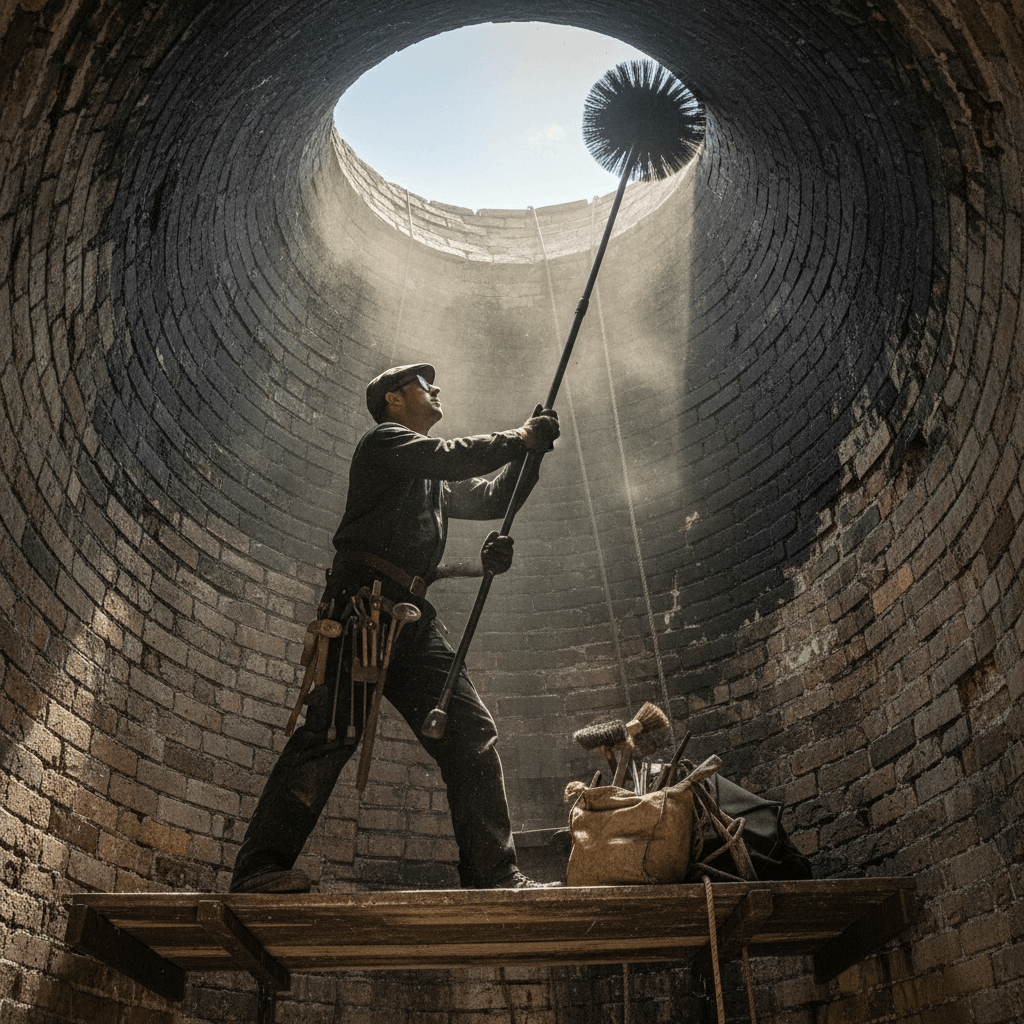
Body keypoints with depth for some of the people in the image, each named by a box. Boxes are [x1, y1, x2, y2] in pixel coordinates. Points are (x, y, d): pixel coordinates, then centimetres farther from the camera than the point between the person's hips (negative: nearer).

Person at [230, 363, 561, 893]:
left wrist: (529, 451, 15)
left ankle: (493, 870, -4)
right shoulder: (383, 441, 9)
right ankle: (260, 865, -14)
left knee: (471, 730, -4)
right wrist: (518, 438, 4)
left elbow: (492, 498, 28)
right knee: (333, 730, -17)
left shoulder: (435, 480, 33)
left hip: (412, 617, 8)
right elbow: (453, 457, -6)